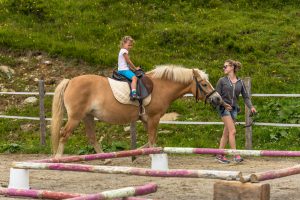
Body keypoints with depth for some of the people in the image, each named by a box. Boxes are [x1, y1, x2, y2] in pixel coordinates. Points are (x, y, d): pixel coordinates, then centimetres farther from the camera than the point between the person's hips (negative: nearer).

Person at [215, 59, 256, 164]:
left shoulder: (240, 82, 8)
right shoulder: (222, 81, 0)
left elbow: (245, 96, 7)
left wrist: (251, 107, -8)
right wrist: (224, 104, -16)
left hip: (234, 108, 4)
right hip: (224, 108, -4)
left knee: (226, 133, 8)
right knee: (232, 131, -13)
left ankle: (220, 155, 16)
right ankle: (235, 155, -12)